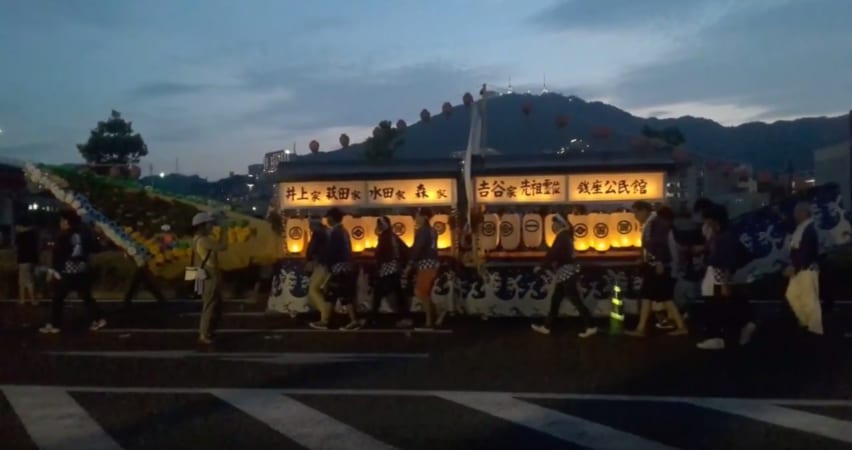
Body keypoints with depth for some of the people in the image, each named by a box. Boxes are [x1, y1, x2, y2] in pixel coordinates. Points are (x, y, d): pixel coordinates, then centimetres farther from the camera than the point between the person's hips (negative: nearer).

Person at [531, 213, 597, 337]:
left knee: (575, 300, -6)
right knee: (555, 300, 13)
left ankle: (591, 327, -2)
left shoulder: (562, 236, -15)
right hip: (566, 271, 10)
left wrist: (541, 266, -9)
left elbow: (553, 253, -19)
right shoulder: (565, 235, 14)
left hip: (566, 272, -10)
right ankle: (546, 326, 19)